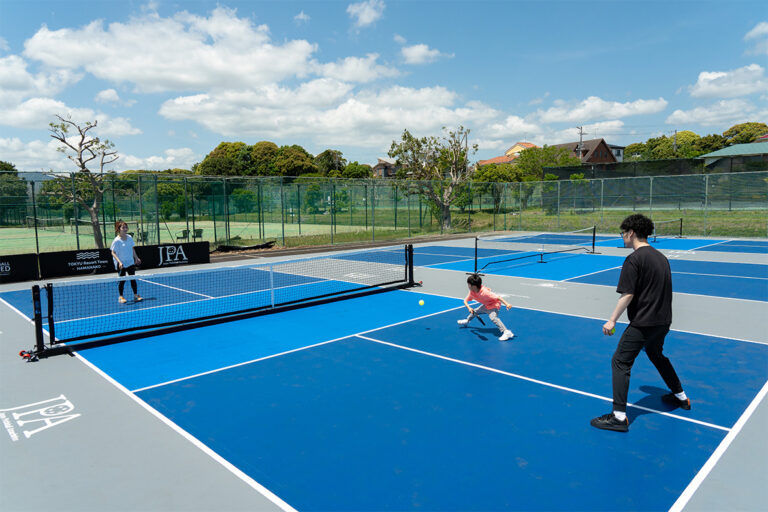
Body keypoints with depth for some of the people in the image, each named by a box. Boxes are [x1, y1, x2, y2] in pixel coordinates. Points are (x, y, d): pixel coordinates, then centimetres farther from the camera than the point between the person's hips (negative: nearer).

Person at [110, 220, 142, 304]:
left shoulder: (129, 237, 2)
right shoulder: (116, 241, -15)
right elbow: (113, 253, -15)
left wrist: (136, 258, 20)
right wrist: (119, 262, -25)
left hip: (130, 262, 5)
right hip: (121, 264, -5)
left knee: (133, 279, 7)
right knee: (122, 280, 2)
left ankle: (136, 295, 14)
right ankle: (121, 297, 15)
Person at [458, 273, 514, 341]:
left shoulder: (484, 292, -38)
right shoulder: (471, 292, -13)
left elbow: (497, 297, -37)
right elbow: (465, 301, -5)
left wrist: (506, 304, -42)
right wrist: (469, 308, -24)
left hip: (494, 305, -9)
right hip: (486, 305, 9)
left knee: (493, 317, -34)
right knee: (474, 312, 25)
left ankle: (506, 332, -38)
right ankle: (467, 321, 58)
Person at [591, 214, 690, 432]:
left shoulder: (634, 259, -16)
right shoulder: (660, 257, 9)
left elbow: (627, 295, -20)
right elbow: (661, 289, 16)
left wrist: (612, 320, -14)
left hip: (642, 323, -9)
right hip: (663, 320, 9)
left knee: (620, 362, -4)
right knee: (657, 355, 31)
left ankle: (619, 416, -5)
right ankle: (680, 397, 45)